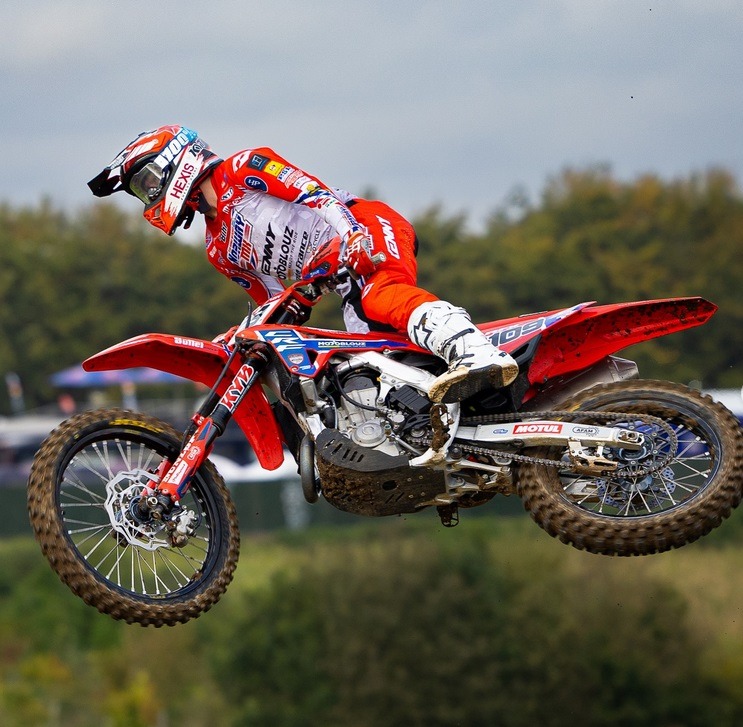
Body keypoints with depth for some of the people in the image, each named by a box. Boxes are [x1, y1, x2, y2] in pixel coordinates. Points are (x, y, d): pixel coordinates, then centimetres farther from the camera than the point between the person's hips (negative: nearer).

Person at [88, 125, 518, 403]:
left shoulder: (243, 170, 4)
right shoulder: (220, 250, 27)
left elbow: (316, 193, -11)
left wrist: (351, 236, -26)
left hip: (370, 228, -9)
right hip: (350, 282, 9)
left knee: (383, 296, -38)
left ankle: (480, 355, -58)